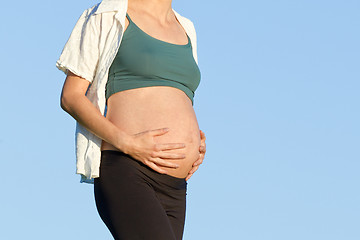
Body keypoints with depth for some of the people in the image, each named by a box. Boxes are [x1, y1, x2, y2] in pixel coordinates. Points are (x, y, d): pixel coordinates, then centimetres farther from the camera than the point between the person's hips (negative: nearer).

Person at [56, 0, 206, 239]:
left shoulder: (185, 30, 24)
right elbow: (70, 97, 0)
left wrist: (197, 143, 9)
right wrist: (127, 143, -14)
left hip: (173, 191, 7)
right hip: (124, 175, -7)